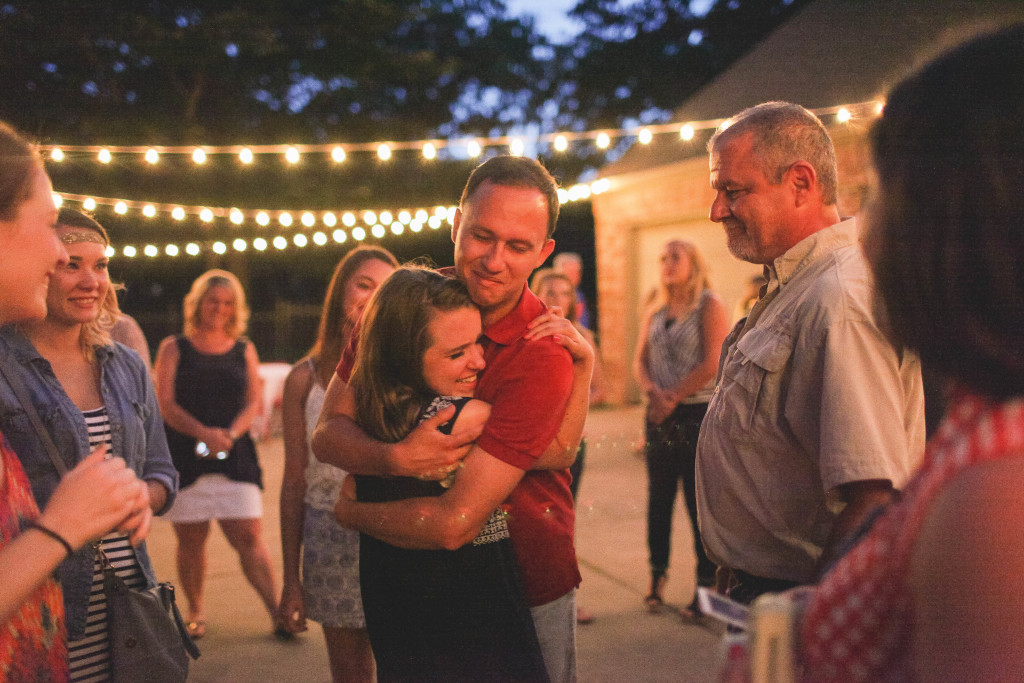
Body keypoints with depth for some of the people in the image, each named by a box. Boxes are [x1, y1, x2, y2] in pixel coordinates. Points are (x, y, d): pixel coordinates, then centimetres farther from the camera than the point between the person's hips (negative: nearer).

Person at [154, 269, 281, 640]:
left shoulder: (244, 350, 13)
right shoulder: (174, 348, 7)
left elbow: (253, 402, 8)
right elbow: (165, 403, -2)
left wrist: (230, 434, -11)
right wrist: (202, 432, -17)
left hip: (235, 456, 1)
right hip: (185, 455, 0)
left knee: (249, 535, -6)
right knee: (190, 538, 4)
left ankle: (277, 612, -8)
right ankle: (196, 610, 20)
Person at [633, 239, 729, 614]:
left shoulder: (709, 305, -3)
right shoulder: (655, 311, 14)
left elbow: (712, 364, -11)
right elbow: (640, 361, 10)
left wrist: (673, 396, -11)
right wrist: (653, 392, -9)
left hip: (698, 414, -5)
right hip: (659, 416, 5)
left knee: (699, 499, -3)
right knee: (659, 497, 9)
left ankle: (706, 582, 6)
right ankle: (657, 576, 20)